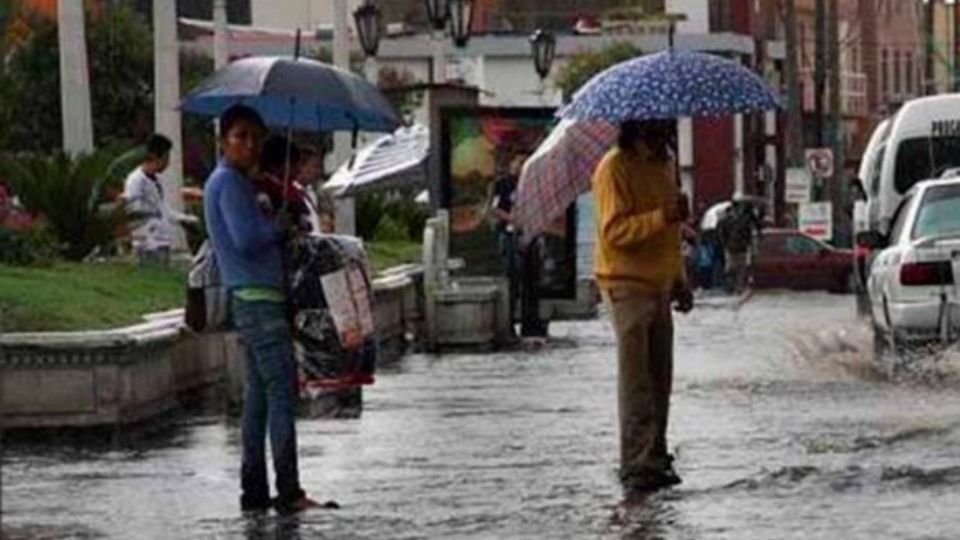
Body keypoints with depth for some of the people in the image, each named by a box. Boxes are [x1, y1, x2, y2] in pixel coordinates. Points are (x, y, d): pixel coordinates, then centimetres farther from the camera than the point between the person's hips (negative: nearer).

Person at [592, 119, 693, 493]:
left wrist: (680, 281, 21)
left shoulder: (665, 164, 15)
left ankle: (656, 459, 16)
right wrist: (662, 217, -31)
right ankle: (638, 466, -11)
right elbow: (615, 230, -21)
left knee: (660, 379, 9)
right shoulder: (615, 168, -12)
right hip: (628, 284, -8)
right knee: (637, 381, -10)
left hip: (660, 284, 8)